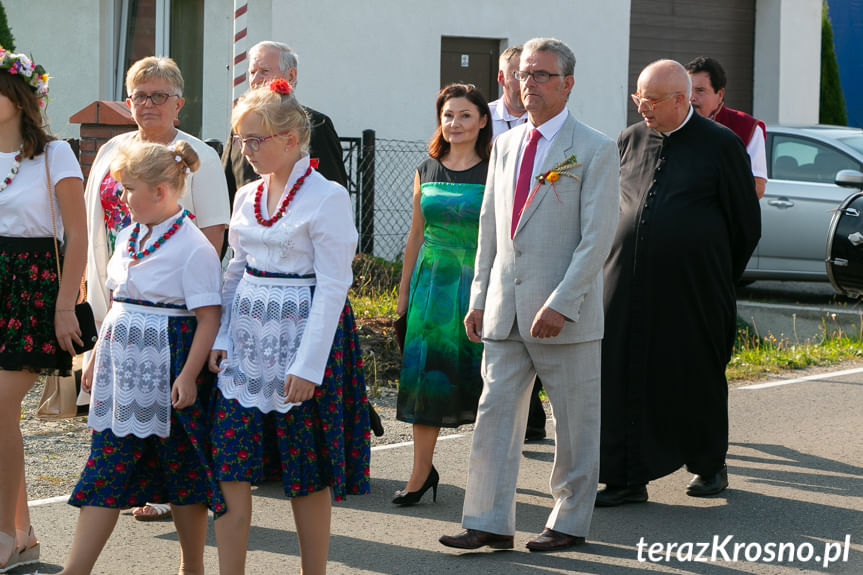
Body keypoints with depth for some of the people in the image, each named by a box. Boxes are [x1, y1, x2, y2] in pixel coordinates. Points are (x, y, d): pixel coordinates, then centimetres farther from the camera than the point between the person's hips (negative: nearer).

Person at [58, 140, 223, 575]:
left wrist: (188, 376, -20)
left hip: (167, 367, -7)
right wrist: (95, 358, 21)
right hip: (122, 367, 7)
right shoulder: (128, 237, 11)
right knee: (107, 464, 3)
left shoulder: (192, 247, -13)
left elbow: (208, 317, -15)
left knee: (183, 470, 5)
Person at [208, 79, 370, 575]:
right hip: (248, 339, 6)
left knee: (308, 473, 4)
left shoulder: (327, 197, -10)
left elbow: (333, 286, -13)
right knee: (230, 465, -2)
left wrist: (308, 365, -17)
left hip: (302, 337, -6)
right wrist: (222, 338, 4)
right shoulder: (249, 196, 11)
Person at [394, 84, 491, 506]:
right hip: (432, 281, 4)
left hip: (479, 282, -4)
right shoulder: (427, 171, 9)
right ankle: (422, 471, 8)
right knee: (424, 372, 1)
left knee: (480, 375, 0)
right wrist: (404, 290, 14)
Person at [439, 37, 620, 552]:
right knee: (496, 410, 1)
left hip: (565, 313, -5)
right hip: (505, 310, 5)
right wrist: (479, 297, 11)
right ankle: (491, 524, 5)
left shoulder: (595, 150, -6)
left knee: (575, 422, 5)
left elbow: (598, 236, -12)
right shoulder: (505, 145, 13)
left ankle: (570, 523, 16)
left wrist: (561, 303, -19)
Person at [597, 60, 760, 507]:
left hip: (692, 293, -3)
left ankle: (709, 466, 27)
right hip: (626, 285, 3)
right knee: (623, 378, 0)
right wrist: (615, 262, 14)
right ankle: (627, 479, 6)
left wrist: (718, 280, 7)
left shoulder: (721, 146, -3)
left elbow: (747, 224, 2)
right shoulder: (629, 142, 8)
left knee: (698, 379, 8)